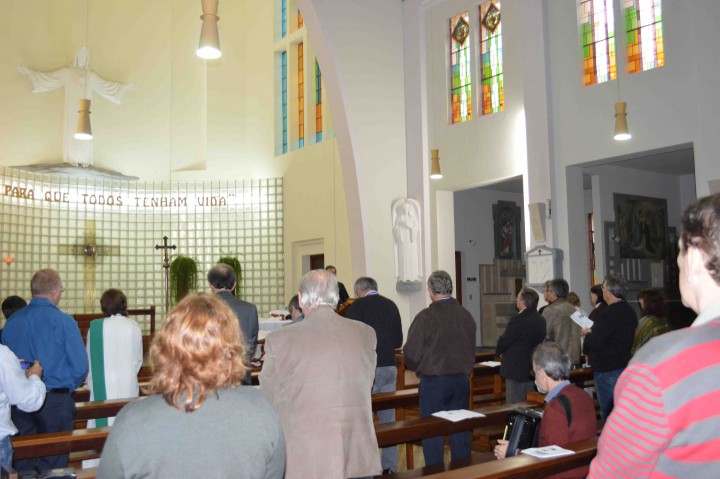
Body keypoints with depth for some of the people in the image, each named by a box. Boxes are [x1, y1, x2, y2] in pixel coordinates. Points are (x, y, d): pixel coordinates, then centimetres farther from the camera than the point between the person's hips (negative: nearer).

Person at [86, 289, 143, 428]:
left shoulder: (95, 327, -5)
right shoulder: (134, 327, -3)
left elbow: (89, 359, 5)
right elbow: (138, 359, 6)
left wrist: (92, 382, 20)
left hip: (103, 385, -1)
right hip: (128, 385, 1)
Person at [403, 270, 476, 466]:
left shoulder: (426, 316, -13)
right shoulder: (466, 315, 1)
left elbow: (411, 354, -10)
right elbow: (471, 350, 9)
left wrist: (417, 368, 10)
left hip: (433, 381, -5)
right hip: (462, 380, 5)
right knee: (460, 430, 13)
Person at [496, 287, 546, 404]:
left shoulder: (518, 320, -20)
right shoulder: (541, 320, 4)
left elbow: (504, 341, -15)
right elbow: (541, 341, 11)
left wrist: (499, 351, 8)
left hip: (516, 372, -8)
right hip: (533, 371, 8)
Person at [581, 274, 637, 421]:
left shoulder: (609, 314, -21)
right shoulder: (629, 312, 9)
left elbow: (594, 342, -25)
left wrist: (587, 333, -4)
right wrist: (593, 333, 15)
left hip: (607, 370, -9)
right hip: (624, 364, 9)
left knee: (608, 411, -1)